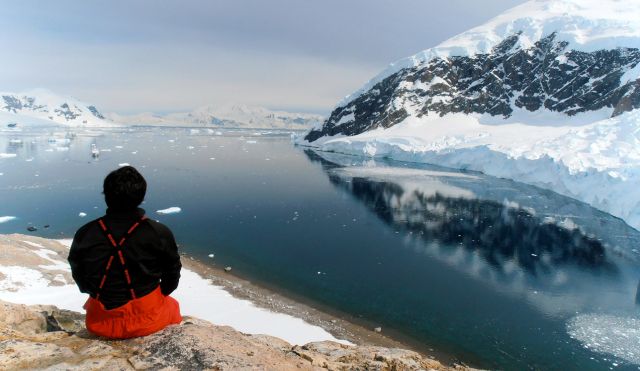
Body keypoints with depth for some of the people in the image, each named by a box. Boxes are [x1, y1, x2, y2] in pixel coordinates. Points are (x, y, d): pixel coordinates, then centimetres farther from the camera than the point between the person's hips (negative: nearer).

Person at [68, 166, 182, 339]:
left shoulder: (85, 234, -10)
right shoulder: (159, 233, -17)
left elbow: (78, 276, 4)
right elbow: (172, 275, -4)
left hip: (101, 322, 2)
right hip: (148, 319, -2)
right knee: (171, 305, 33)